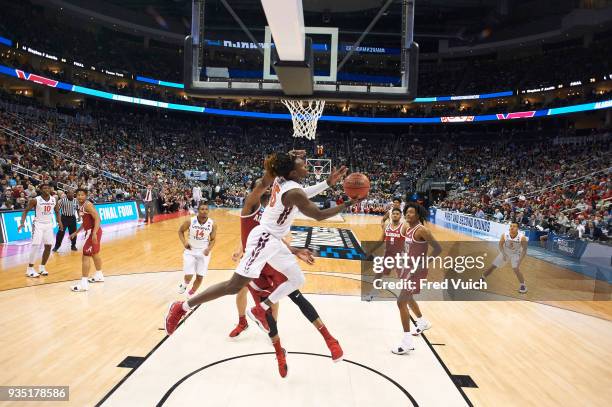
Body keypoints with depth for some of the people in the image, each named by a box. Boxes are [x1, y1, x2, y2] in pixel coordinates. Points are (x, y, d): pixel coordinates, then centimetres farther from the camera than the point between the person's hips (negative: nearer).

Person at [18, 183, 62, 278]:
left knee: (48, 246, 5)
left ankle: (42, 267, 21)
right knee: (36, 245, -13)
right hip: (38, 224, -5)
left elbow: (57, 211, 13)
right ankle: (30, 269, -4)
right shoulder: (35, 200, -13)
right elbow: (26, 210, -6)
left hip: (49, 224, 5)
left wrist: (59, 221, 0)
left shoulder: (54, 199, -1)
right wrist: (22, 222, -18)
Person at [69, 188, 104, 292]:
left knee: (86, 256, -10)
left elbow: (97, 218, -25)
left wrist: (94, 233, -34)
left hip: (93, 232, -11)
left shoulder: (87, 205, -17)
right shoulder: (80, 206, 12)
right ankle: (99, 276, 40)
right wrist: (76, 232, 24)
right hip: (90, 231, 11)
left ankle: (84, 284, -8)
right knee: (95, 254, 23)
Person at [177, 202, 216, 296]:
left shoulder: (212, 224, -12)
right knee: (188, 276, -10)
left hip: (204, 252, 1)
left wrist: (209, 249, -19)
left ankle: (191, 294, 34)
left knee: (200, 277, 6)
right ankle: (184, 284, 29)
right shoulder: (190, 221, -15)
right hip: (190, 251, -1)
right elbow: (180, 231, 3)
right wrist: (184, 242, -12)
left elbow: (212, 240, 0)